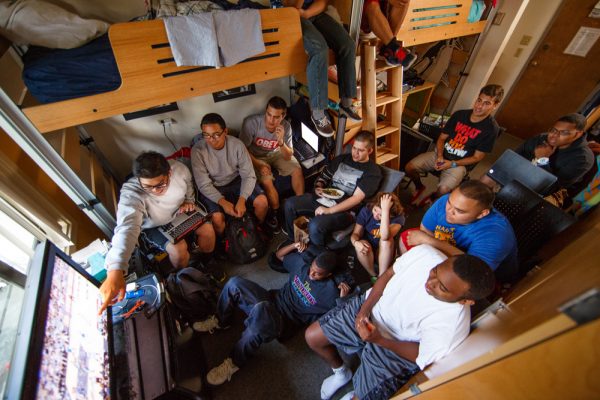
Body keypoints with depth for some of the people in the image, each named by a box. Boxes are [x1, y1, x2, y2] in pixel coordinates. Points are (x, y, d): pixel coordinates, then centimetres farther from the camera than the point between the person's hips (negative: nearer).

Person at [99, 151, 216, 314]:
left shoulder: (179, 169, -27)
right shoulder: (131, 194, -38)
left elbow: (189, 186, 0)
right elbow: (126, 228, -52)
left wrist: (189, 201, -15)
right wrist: (115, 272, -64)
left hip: (180, 213, 4)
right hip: (155, 226, -3)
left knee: (208, 230, -9)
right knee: (179, 249, -25)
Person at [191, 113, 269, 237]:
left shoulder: (237, 144, -18)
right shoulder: (198, 150, -20)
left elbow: (249, 175, -16)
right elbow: (204, 184, -19)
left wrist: (242, 200, -31)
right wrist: (223, 202, -33)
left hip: (236, 181, 2)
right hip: (212, 188, -1)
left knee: (262, 201, -17)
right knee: (217, 218, -26)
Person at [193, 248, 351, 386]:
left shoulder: (330, 291, -11)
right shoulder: (302, 262, 2)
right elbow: (279, 255, 14)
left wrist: (343, 297, -29)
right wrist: (295, 246, -3)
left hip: (286, 322, -5)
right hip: (273, 300, 6)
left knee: (260, 311, -40)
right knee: (235, 283, -15)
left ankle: (233, 362, -16)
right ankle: (220, 321, 12)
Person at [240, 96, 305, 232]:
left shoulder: (286, 126, -20)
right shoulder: (251, 122, -28)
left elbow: (288, 157, -18)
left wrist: (281, 142, -36)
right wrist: (259, 165, -28)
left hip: (276, 154, 3)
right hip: (256, 157, -2)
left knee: (297, 170, -16)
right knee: (267, 181, -27)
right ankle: (276, 212, -1)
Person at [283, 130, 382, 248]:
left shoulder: (373, 171, -5)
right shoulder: (342, 159, 14)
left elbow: (357, 198, -16)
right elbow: (323, 177, 20)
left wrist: (329, 210, -24)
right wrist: (318, 188, -5)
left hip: (345, 209, -6)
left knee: (315, 225, -32)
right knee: (290, 204, -9)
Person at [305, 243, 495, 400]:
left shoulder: (453, 325, -30)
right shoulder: (424, 252, -24)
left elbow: (422, 356, -13)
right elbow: (388, 275, -8)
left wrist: (379, 341, -23)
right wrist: (364, 310, -13)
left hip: (395, 347, -3)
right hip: (370, 307, 3)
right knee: (312, 336, 5)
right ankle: (341, 372, 36)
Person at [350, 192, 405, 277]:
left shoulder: (398, 217, -20)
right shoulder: (366, 210, -14)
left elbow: (385, 237, -39)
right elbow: (355, 234, -10)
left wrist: (385, 210, -45)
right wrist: (356, 243, -34)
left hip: (385, 254, -1)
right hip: (367, 252, 2)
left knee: (387, 239, -32)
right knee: (360, 245, -32)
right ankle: (374, 276, -9)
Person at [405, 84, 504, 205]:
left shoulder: (491, 128, -9)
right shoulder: (459, 114, 2)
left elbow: (477, 157, -6)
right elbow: (442, 138, 6)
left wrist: (452, 164, -17)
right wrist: (439, 156, -12)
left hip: (460, 163, -4)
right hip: (441, 154, 4)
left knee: (443, 189, -31)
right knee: (409, 167, -16)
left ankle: (431, 199, 8)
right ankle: (420, 187, 17)